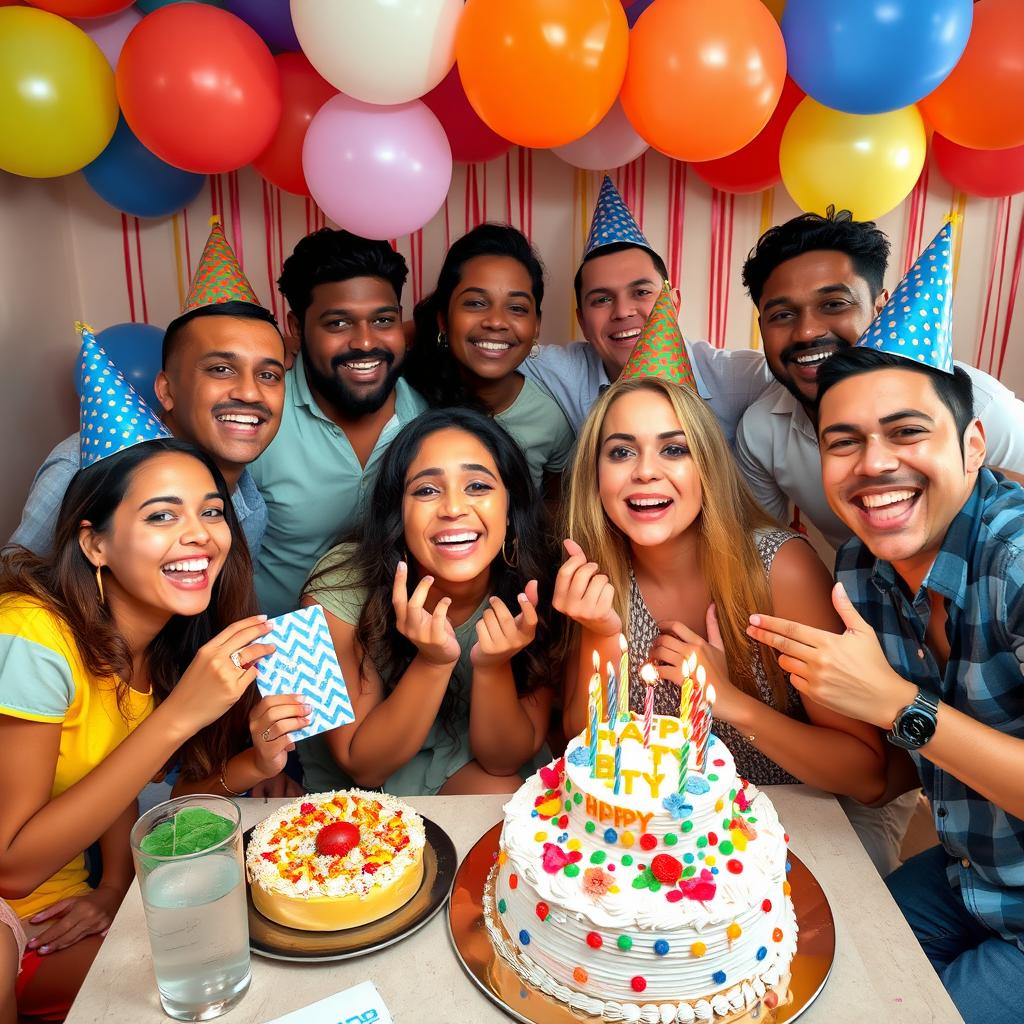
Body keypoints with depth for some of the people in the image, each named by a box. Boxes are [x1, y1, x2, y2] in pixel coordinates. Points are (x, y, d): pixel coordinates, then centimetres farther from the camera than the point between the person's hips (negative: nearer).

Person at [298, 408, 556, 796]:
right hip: (349, 793, -2)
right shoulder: (340, 588, -25)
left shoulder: (533, 589, -21)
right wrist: (433, 662, -34)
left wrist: (494, 666, -33)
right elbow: (362, 766, -18)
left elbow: (503, 761, -14)